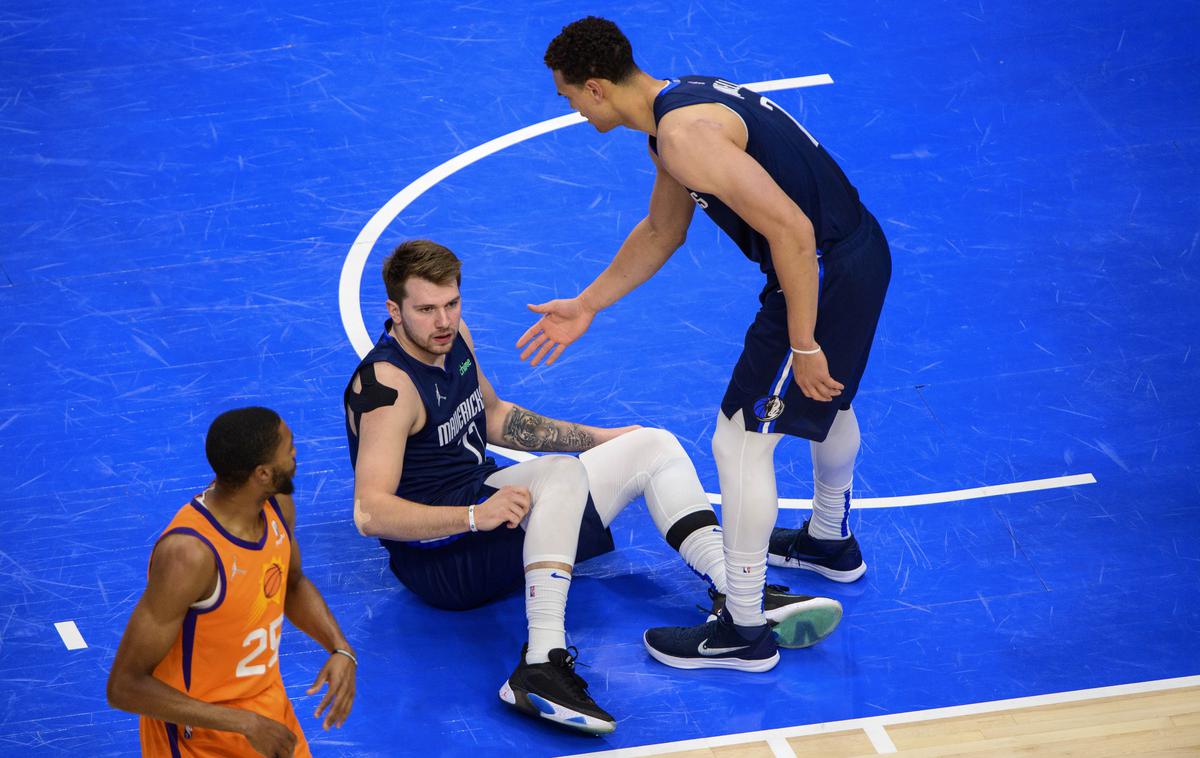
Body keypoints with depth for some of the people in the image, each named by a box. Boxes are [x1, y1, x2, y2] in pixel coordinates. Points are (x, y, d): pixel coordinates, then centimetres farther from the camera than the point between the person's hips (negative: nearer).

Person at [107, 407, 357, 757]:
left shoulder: (278, 506, -8)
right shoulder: (190, 554, -31)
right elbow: (125, 687, -28)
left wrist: (341, 649, -3)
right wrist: (244, 724, -28)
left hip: (270, 709, 7)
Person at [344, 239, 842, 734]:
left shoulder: (451, 335, 6)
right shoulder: (387, 386, -21)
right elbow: (370, 514, -30)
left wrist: (598, 438, 20)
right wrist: (475, 516, -40)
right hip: (438, 557, -10)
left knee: (652, 447, 8)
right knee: (562, 473, -36)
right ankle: (541, 667, -45)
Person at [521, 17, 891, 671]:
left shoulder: (684, 134, -25)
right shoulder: (679, 105, 9)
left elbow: (790, 230, -29)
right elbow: (661, 232, 24)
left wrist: (803, 345, -23)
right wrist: (586, 306, 28)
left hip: (824, 272, -10)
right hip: (859, 250, 10)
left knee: (741, 439, -4)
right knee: (824, 401, 32)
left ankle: (743, 628, 5)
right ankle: (830, 541, 57)